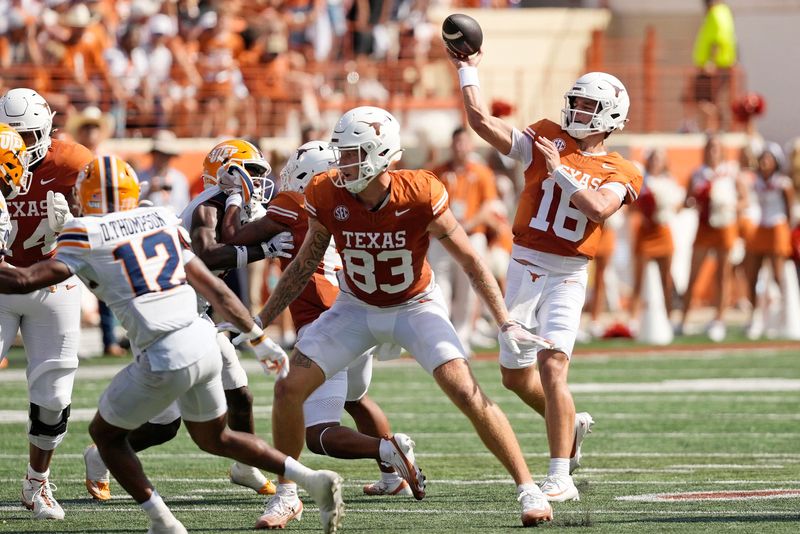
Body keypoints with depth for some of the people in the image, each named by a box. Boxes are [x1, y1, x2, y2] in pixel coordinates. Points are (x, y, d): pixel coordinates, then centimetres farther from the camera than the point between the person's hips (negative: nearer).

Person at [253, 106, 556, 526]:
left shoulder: (419, 196, -26)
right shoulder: (327, 196, -18)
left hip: (415, 306, -3)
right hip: (356, 308, 3)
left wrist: (506, 324, -18)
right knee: (289, 388, -10)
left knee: (466, 392, -20)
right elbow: (305, 265, -2)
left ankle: (528, 489, -10)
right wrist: (260, 322, -1)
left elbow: (469, 261, -14)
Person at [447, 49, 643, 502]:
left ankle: (560, 478, -17)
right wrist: (469, 71, 1)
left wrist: (558, 170, -19)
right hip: (524, 268, 4)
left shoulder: (617, 173, 0)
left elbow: (599, 209, -21)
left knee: (552, 367, -20)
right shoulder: (545, 140, 5)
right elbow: (482, 121, -2)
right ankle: (571, 425, 42)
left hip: (567, 278, -4)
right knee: (516, 376, 13)